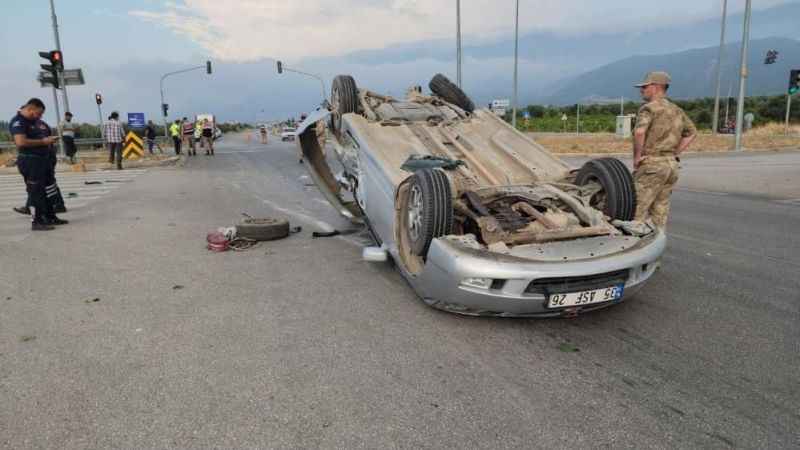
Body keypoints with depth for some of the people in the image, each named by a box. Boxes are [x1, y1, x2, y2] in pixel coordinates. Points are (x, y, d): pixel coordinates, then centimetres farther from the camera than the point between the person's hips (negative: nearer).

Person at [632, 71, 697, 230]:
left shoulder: (649, 108, -9)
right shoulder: (676, 110, 16)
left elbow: (639, 132, -27)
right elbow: (692, 133, 25)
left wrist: (637, 156, -15)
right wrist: (675, 153, 18)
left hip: (652, 164, -8)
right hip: (671, 165, 8)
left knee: (637, 209, -6)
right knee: (660, 210, 12)